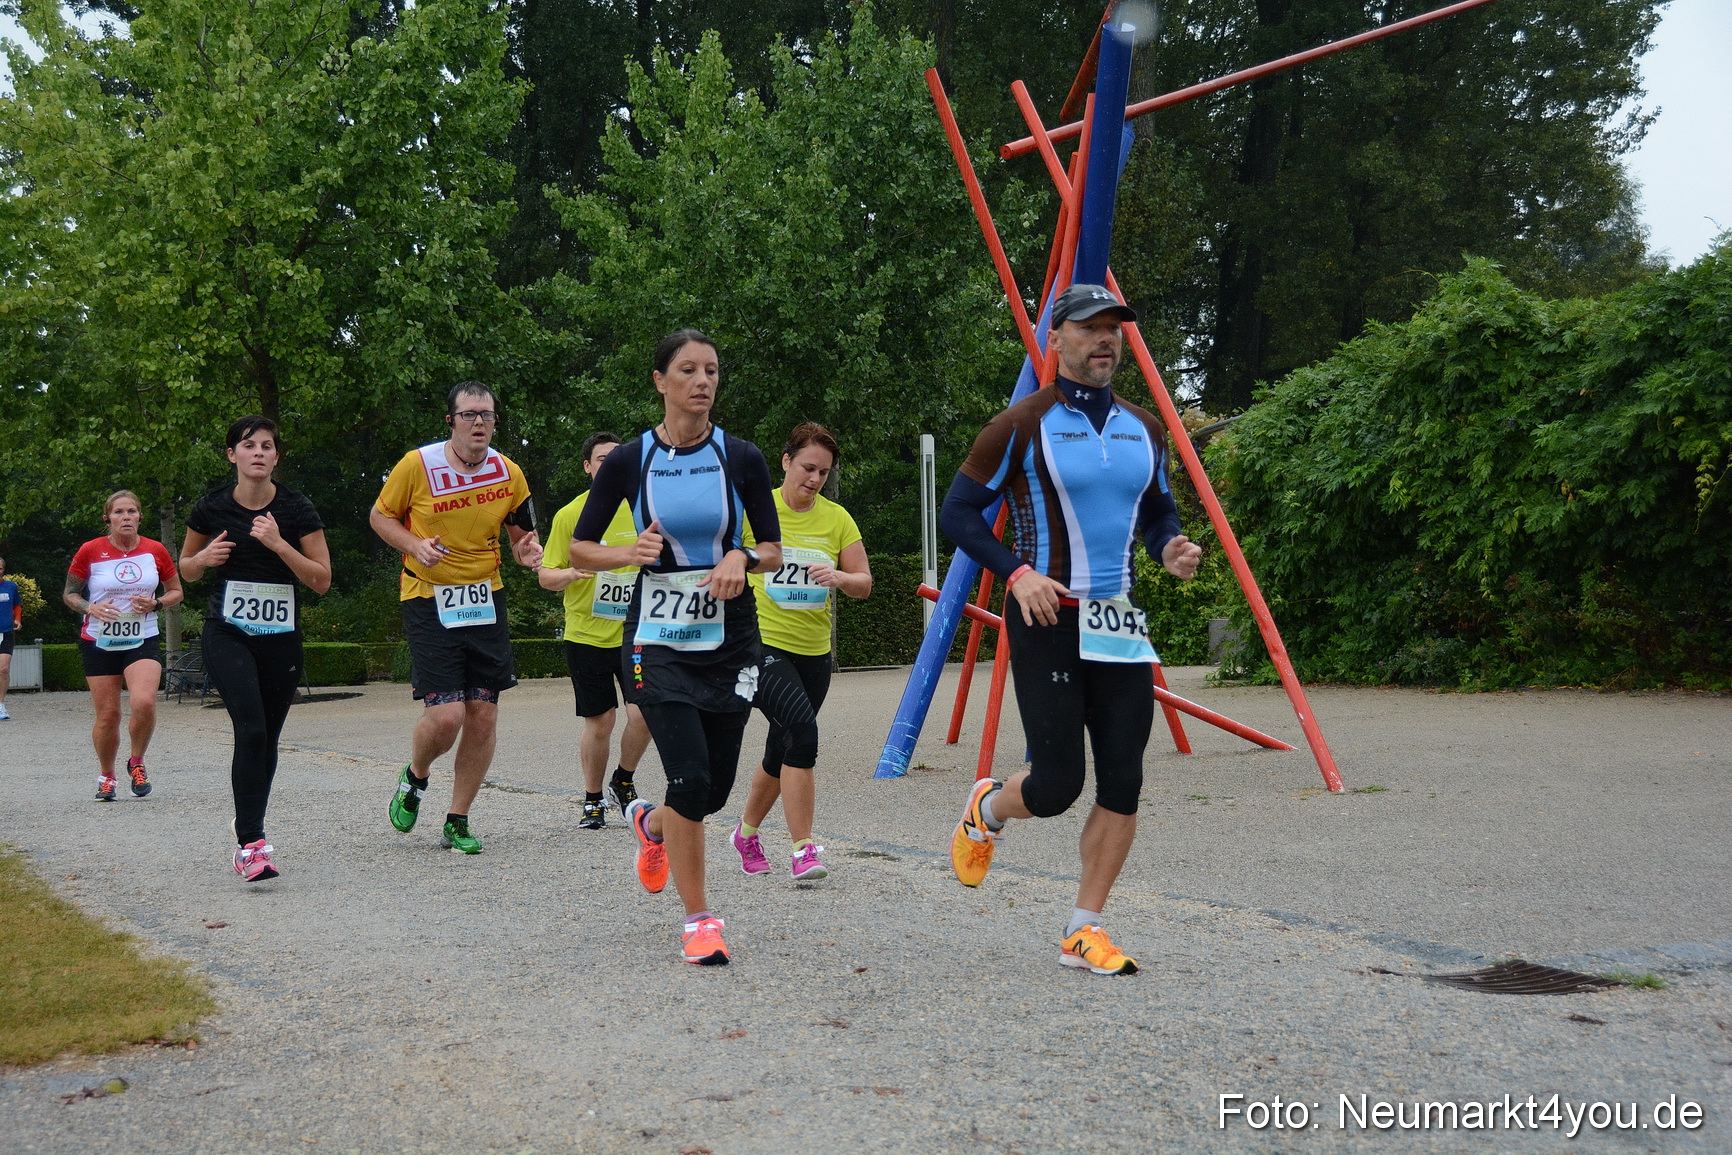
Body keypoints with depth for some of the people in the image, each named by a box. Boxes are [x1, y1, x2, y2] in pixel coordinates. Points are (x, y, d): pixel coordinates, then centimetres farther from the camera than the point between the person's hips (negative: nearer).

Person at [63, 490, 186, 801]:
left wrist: (156, 603, -8)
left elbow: (177, 591, 12)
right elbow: (69, 593, 6)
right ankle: (106, 775, 26)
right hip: (99, 643, 0)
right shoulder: (90, 551, -3)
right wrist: (90, 607, -14)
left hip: (143, 641, 0)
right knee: (108, 715, 2)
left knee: (144, 702, -22)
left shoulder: (155, 551, 0)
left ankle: (137, 763, 5)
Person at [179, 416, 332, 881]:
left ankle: (249, 838, 23)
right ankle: (251, 843, -19)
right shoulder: (211, 507, -1)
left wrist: (280, 545, -17)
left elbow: (322, 580, -4)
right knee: (251, 730, -20)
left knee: (267, 739, 7)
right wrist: (205, 558, -9)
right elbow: (186, 569, 13)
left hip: (280, 637, 2)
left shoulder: (297, 509, -3)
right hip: (227, 633, -2)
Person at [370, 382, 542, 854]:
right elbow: (379, 515, 4)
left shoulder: (509, 473, 0)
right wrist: (416, 545, -14)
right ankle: (414, 778, 21)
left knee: (483, 715, 0)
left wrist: (528, 550, -10)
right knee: (445, 714, -13)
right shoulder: (417, 465, -9)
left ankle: (457, 822, 16)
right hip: (428, 600, -4)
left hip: (485, 601, 4)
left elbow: (521, 533, 13)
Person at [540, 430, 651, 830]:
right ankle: (592, 800, 22)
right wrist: (573, 573, -21)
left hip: (635, 632, 2)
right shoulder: (569, 515, -3)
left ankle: (624, 781, 17)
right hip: (587, 634, -2)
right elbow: (546, 576, -2)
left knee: (643, 714, -10)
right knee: (599, 723, 2)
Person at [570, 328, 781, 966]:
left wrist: (741, 558, -16)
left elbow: (773, 550, 5)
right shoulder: (628, 461, -3)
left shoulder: (742, 458, 0)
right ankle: (697, 919, 4)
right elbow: (580, 548, 4)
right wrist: (631, 552, -15)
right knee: (691, 776, -14)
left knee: (715, 787, 7)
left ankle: (651, 822, 43)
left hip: (728, 637, 2)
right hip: (658, 639, -2)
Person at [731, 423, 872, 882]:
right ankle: (803, 849, -20)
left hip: (814, 650, 5)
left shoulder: (837, 518, 4)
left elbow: (864, 584, 4)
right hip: (761, 642, -5)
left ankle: (748, 831, 39)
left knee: (783, 750, 14)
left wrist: (840, 577, -16)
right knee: (802, 729, -24)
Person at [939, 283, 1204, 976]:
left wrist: (1171, 548, 0)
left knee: (1122, 784, 0)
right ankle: (986, 811, 29)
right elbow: (958, 512, -4)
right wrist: (1017, 572, -18)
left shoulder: (1142, 429, 12)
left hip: (1119, 622, 6)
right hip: (1047, 620, -5)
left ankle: (1084, 932, 12)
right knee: (1056, 786, -7)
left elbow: (1158, 511, 23)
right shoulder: (1022, 427, -6)